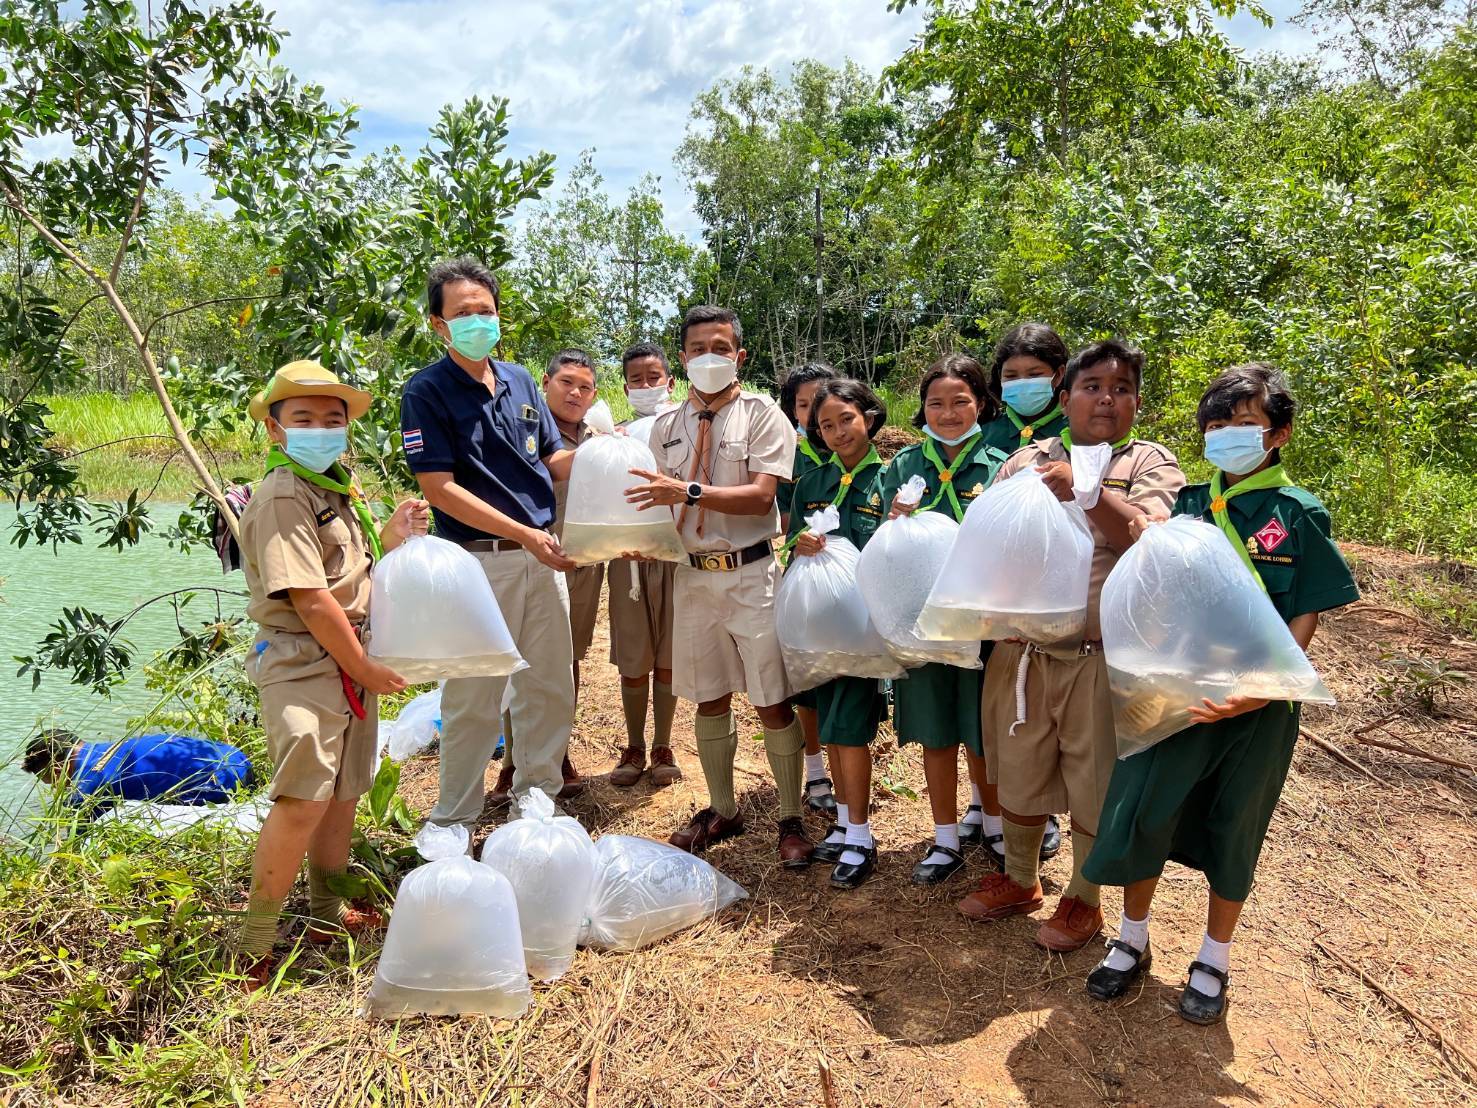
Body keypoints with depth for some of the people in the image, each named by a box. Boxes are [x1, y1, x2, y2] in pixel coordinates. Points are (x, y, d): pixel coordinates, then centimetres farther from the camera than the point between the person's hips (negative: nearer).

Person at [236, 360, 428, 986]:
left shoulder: (336, 492, 15)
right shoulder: (281, 498, -15)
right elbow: (312, 601, -20)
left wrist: (393, 537, 10)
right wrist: (367, 668, -14)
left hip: (351, 663, 10)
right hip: (302, 666, -9)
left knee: (343, 792, 16)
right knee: (304, 801, -15)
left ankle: (326, 913, 32)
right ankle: (254, 943, -2)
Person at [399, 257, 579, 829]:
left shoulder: (520, 380, 11)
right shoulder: (427, 391, -7)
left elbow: (553, 461, 15)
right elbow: (439, 488, -14)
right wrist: (524, 534, -19)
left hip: (542, 555, 6)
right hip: (479, 560, -6)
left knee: (551, 687, 12)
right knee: (474, 699, 3)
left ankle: (536, 797, 30)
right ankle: (453, 821, 21)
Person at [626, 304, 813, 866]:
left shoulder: (762, 414, -5)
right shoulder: (668, 426, 10)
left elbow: (761, 495, -16)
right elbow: (662, 501, 12)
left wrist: (688, 491, -27)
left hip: (751, 573, -4)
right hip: (692, 573, 5)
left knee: (772, 704, 0)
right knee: (709, 699, 14)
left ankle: (791, 819, 18)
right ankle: (722, 809, 31)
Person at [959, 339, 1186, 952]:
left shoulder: (1151, 464, 0)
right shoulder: (1028, 459, 8)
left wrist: (1085, 489, -28)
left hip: (1101, 659, -3)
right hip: (1022, 652, 3)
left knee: (1093, 786, 11)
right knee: (1017, 774, 17)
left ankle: (1083, 898, 34)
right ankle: (1019, 879, 41)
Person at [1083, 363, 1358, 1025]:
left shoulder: (1299, 515, -4)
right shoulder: (1187, 505, 2)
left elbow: (1305, 621, -7)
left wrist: (1258, 691, -21)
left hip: (1256, 705, -2)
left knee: (1233, 829, 13)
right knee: (1141, 813, 5)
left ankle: (1214, 959, 34)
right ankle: (1132, 940, 29)